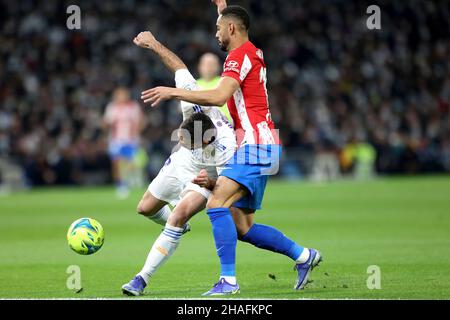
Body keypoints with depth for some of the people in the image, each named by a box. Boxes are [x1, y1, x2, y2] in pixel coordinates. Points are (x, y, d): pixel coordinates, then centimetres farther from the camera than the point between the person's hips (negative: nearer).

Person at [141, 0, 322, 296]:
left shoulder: (240, 55, -10)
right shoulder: (254, 53, 18)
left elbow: (218, 96, -25)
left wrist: (173, 92, -20)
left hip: (256, 146, -10)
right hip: (261, 148, 10)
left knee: (217, 203, -21)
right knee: (242, 227, 9)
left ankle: (229, 280, -26)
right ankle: (303, 256, 15)